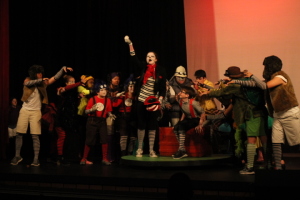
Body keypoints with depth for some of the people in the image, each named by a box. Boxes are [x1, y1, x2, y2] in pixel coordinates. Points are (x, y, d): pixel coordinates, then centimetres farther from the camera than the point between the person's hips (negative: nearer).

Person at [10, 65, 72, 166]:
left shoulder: (43, 83, 3)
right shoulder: (27, 80, 2)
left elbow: (55, 77, 0)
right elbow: (28, 83, -21)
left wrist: (63, 68, -11)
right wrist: (41, 80, -26)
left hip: (36, 112, -1)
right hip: (25, 110, 1)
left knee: (35, 136, -6)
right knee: (19, 134, 2)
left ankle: (36, 158, -3)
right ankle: (17, 156, 15)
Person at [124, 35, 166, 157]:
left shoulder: (161, 71, 0)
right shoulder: (144, 67, 3)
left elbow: (163, 88, -1)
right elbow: (134, 58, -5)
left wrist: (160, 100, -12)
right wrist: (130, 44, -13)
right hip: (141, 100, 1)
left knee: (152, 126, 3)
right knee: (141, 125, 5)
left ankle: (151, 150, 11)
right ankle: (139, 149, 14)